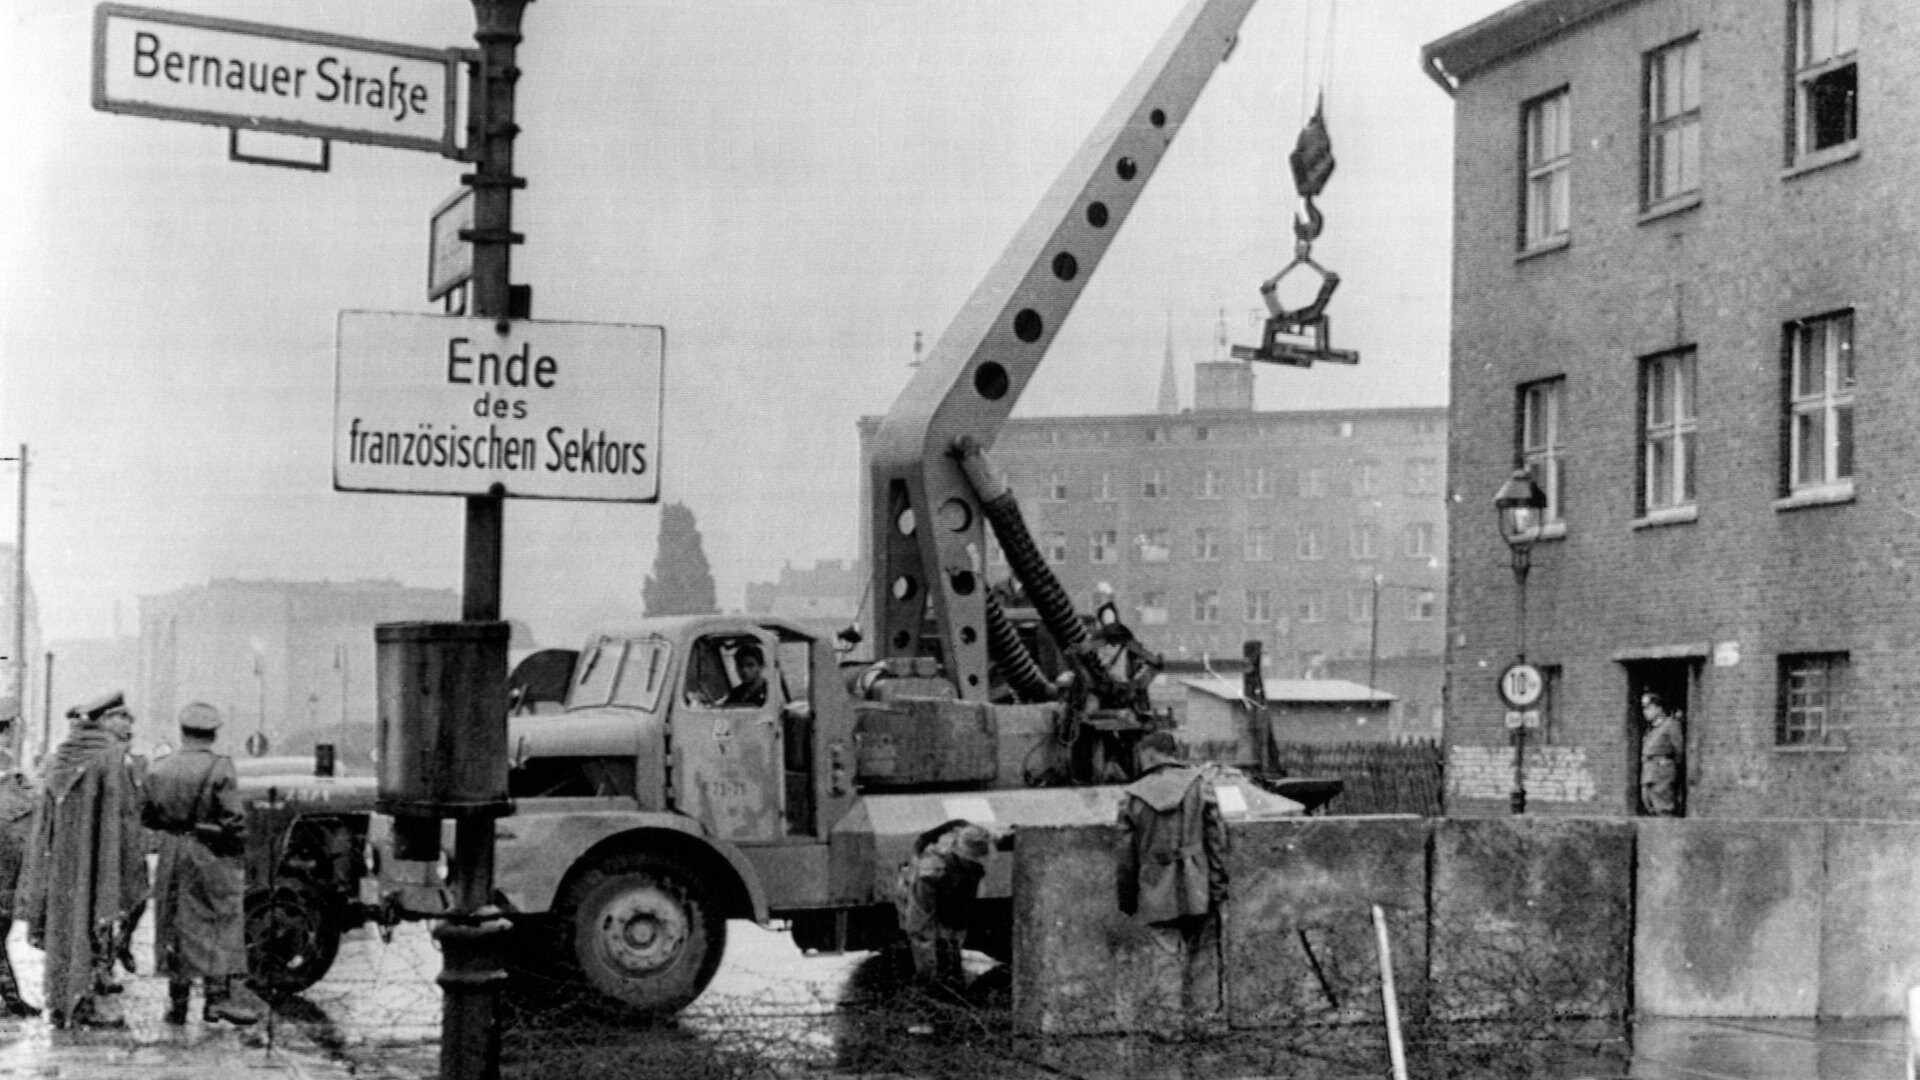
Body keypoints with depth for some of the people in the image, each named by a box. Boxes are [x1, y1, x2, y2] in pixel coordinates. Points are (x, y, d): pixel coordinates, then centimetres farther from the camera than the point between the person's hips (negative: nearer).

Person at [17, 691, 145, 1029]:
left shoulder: (60, 756, 11)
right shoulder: (111, 755, -10)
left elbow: (45, 816, 13)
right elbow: (122, 810, -15)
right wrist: (130, 861, -10)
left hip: (59, 858, 7)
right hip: (96, 858, -7)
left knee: (61, 923, 11)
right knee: (94, 926, -3)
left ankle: (59, 1003, 13)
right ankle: (86, 1002, -5)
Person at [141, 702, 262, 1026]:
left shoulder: (159, 769, 1)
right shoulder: (219, 769, -13)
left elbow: (147, 816, 7)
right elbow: (232, 820, -15)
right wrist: (238, 851, -1)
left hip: (171, 854, 4)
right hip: (211, 855, -4)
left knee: (173, 926, 11)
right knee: (218, 925, 6)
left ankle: (177, 1002, 15)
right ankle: (217, 997, 4)